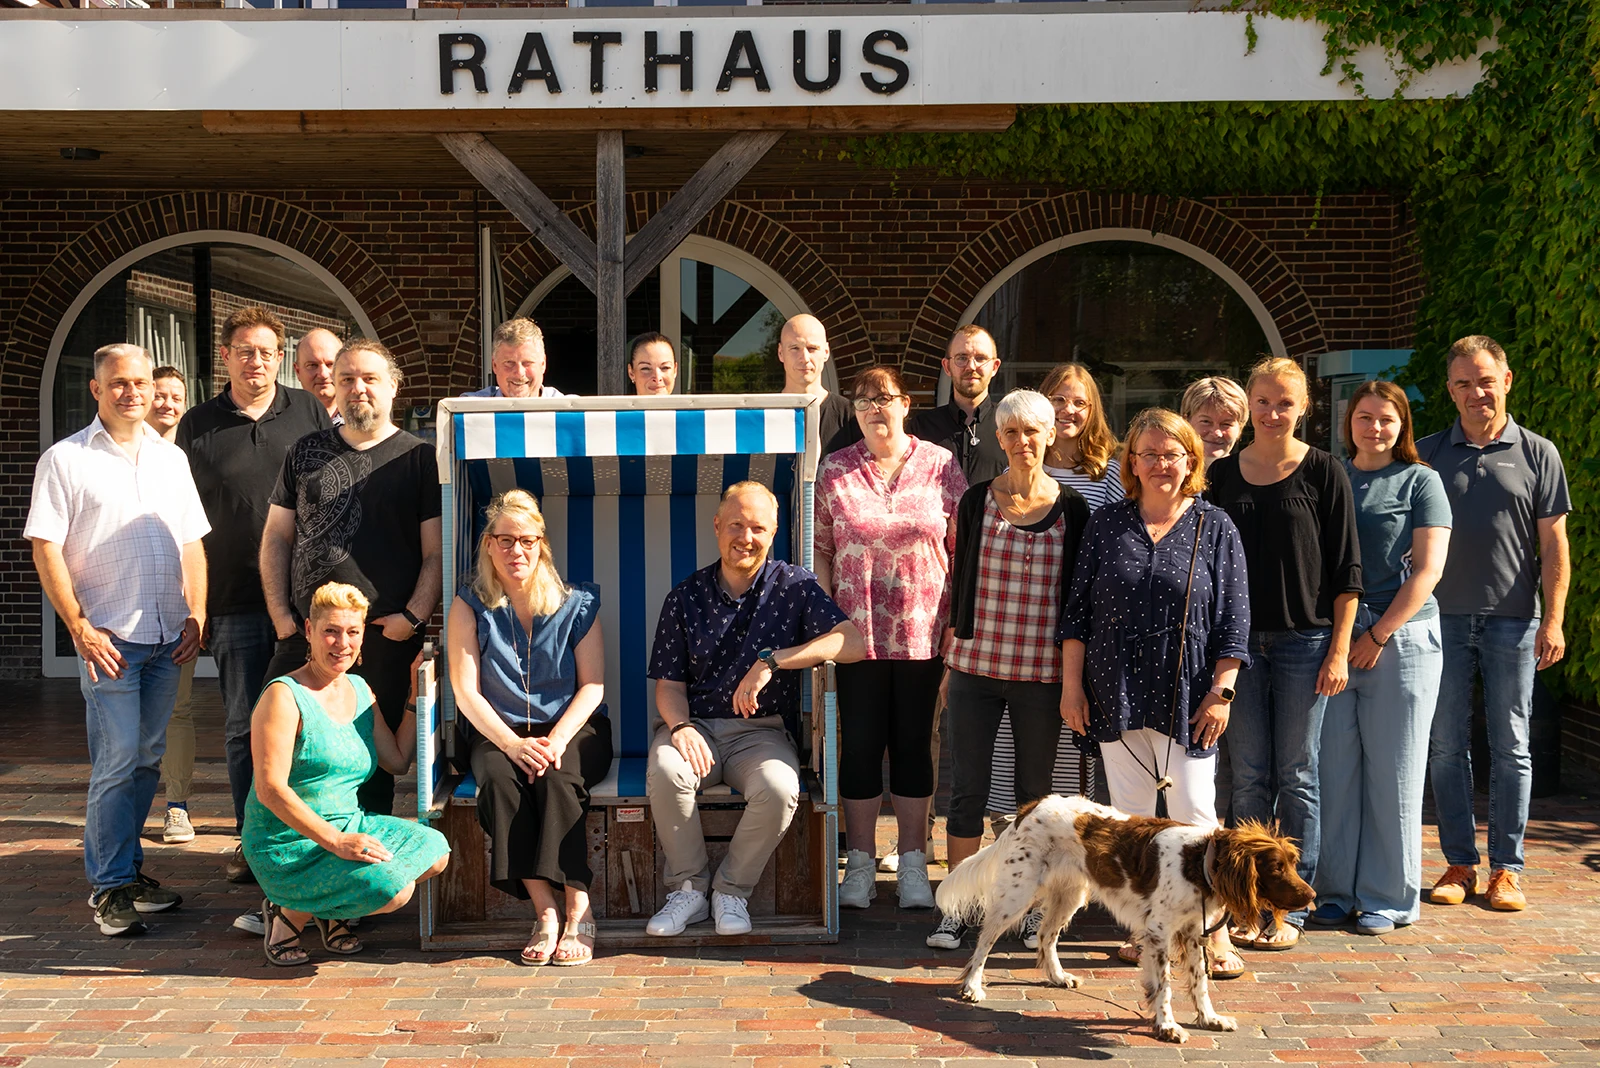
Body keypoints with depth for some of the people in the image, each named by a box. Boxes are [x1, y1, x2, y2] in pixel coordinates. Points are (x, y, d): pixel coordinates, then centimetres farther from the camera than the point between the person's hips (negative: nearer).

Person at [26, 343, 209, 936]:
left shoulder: (171, 458, 14)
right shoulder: (65, 460, -1)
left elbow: (192, 543, 18)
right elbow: (46, 549, -6)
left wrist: (197, 613, 7)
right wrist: (80, 628, -11)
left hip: (168, 638, 5)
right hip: (109, 638, -5)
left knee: (147, 757, 11)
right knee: (117, 760, -6)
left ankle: (128, 867, 23)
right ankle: (109, 886, 4)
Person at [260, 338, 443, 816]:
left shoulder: (418, 459, 2)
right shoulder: (306, 453, 13)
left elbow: (437, 552, 0)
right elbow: (277, 537, 15)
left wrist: (412, 617, -11)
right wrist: (281, 615, 5)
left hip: (386, 638, -3)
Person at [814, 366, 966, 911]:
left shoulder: (941, 466, 2)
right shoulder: (835, 471, 4)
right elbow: (820, 550, 5)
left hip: (922, 632, 0)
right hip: (857, 632, 0)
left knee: (913, 743, 7)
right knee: (860, 744, 4)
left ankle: (913, 864, 17)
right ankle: (860, 864, 14)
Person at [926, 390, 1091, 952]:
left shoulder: (1072, 508, 1)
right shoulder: (975, 501, 3)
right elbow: (957, 583, 8)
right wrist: (949, 660, 7)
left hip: (1042, 673, 0)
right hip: (975, 667, 0)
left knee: (1035, 791, 9)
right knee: (968, 788, 2)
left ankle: (1032, 903, 22)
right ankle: (956, 908, 10)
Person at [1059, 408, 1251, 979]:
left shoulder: (1215, 527, 2)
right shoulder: (1106, 524, 6)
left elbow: (1233, 617, 1)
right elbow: (1078, 610, 8)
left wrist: (1221, 691, -6)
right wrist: (1072, 685, 3)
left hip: (1186, 697, -2)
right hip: (1116, 696, 2)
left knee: (1194, 813, -3)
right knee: (1130, 815, 7)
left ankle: (1216, 933, 7)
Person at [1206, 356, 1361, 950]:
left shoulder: (1323, 472, -1)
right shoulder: (1223, 473, 7)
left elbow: (1346, 571, -2)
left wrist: (1339, 650, -7)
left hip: (1305, 641, -2)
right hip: (1240, 640, 3)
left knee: (1297, 777, 4)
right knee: (1249, 777, 6)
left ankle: (1292, 908, 12)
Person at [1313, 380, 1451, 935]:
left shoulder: (1420, 481, 3)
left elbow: (1427, 569, -3)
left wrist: (1378, 634, -10)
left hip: (1401, 639, -3)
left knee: (1393, 773, 1)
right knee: (1334, 769, 4)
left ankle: (1388, 898, 11)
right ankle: (1335, 892, 14)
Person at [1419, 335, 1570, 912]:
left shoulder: (1538, 454, 5)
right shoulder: (1428, 454, 7)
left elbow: (1554, 545, 4)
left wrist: (1553, 620, -5)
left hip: (1513, 621, -1)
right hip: (1444, 619, 1)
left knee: (1510, 748, 4)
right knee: (1447, 745, 3)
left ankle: (1507, 868, 12)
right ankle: (1459, 864, 13)